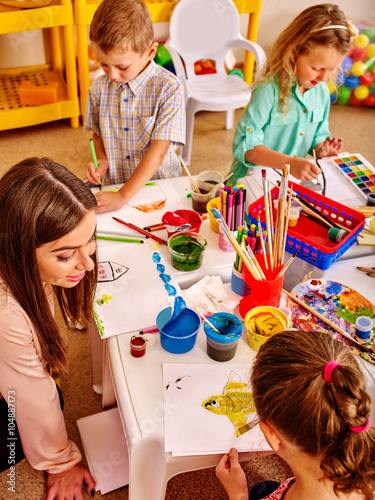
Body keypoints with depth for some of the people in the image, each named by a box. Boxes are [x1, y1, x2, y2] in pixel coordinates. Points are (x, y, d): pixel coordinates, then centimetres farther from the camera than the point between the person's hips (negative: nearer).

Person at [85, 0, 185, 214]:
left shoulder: (169, 89, -14)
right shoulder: (99, 88, 1)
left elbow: (157, 151, -18)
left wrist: (122, 197, -24)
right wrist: (102, 160, -5)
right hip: (112, 184, 2)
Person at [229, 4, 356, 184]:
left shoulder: (322, 91, 5)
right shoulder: (269, 90, -17)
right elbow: (245, 144, -22)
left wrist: (320, 149, -4)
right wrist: (289, 163, -32)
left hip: (297, 179, 4)